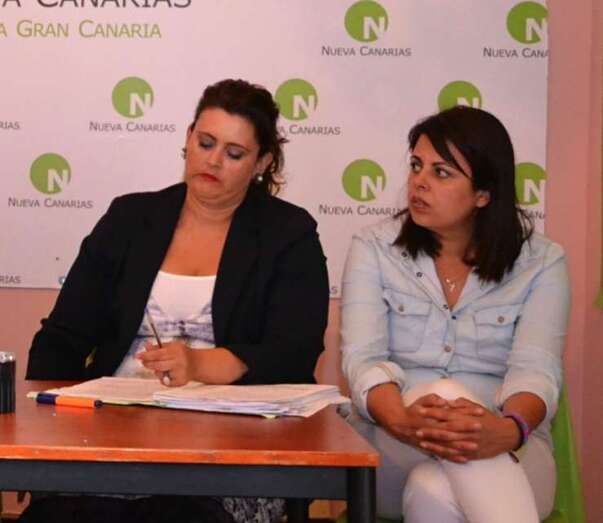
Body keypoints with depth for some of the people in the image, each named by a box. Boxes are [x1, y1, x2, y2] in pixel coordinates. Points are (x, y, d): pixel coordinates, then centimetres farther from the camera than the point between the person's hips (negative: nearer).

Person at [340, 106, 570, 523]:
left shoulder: (542, 263, 4)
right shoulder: (374, 249, 6)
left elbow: (536, 370, -11)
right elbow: (364, 358, -8)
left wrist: (509, 429, -36)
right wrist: (404, 421, -32)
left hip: (506, 458, -1)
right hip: (390, 455, 2)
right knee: (447, 392, -35)